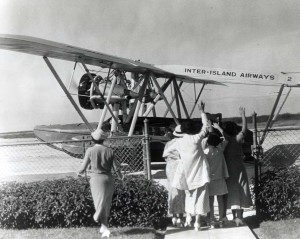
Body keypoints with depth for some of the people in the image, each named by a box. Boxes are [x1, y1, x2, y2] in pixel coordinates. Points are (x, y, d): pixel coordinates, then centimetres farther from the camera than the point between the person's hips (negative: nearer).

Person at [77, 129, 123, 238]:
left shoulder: (90, 151, -9)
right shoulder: (109, 151, -3)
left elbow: (83, 168, -4)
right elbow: (116, 168, -1)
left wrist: (79, 172, 20)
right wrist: (120, 176, 20)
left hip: (96, 179, -3)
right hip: (108, 179, 3)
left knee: (100, 205, 0)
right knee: (106, 205, 19)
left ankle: (106, 229, -14)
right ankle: (103, 226, 31)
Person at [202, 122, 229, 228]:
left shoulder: (204, 151, -11)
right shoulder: (220, 150, -6)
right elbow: (226, 139, 6)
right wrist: (219, 128, 9)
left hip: (209, 179, -1)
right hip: (219, 179, 1)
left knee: (210, 201, 5)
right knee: (220, 200, 9)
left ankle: (211, 221, 6)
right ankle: (221, 220, 14)